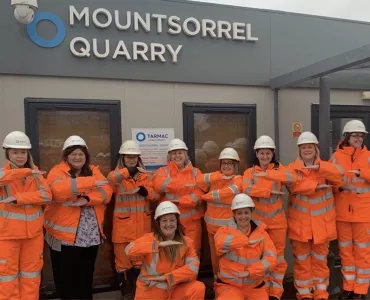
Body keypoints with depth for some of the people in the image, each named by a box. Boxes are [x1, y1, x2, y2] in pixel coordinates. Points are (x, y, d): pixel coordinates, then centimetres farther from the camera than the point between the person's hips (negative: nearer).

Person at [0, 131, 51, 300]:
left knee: (31, 275, 14)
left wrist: (18, 198, -20)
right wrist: (26, 172, -37)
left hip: (33, 232, 3)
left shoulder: (35, 172, 4)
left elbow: (47, 195, -11)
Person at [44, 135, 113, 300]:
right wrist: (91, 182, -27)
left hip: (91, 234, 4)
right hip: (65, 234, -4)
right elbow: (58, 190, -27)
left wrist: (87, 199, -23)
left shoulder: (94, 171, 7)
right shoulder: (57, 171, -6)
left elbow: (107, 192, -4)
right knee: (66, 276, 6)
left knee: (86, 274, 17)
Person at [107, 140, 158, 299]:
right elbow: (110, 178, -28)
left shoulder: (145, 175, 9)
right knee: (122, 257, 3)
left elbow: (154, 194, 4)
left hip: (142, 223, 4)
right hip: (123, 223, -3)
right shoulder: (118, 175, -4)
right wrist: (127, 171, -45)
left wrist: (142, 190, -17)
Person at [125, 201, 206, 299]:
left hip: (175, 289, 2)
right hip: (150, 292, -2)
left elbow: (193, 266, -12)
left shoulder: (186, 242, -2)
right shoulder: (150, 238, -9)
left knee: (198, 288, -19)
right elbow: (129, 250, -27)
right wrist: (159, 244, -32)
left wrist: (167, 277, -19)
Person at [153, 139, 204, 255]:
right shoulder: (163, 171, 6)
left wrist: (180, 201, -14)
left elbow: (199, 194, -4)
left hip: (191, 221, 1)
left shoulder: (195, 172, 9)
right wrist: (184, 185, -16)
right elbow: (158, 184, -17)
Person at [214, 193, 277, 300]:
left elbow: (271, 258, -10)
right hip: (229, 285, -3)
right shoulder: (225, 230, -7)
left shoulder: (261, 232, 0)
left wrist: (250, 272, -21)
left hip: (254, 287, 4)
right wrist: (247, 241, -30)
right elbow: (220, 243, -30)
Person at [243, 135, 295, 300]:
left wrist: (266, 174, -26)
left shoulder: (278, 168, 2)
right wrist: (270, 191, -21)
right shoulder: (250, 171, 0)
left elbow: (290, 178, -21)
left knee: (278, 256, 9)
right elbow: (247, 189, -20)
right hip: (258, 220, 0)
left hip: (277, 220, 1)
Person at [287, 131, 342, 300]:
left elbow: (337, 176, -14)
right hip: (300, 222, -1)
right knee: (301, 259, 7)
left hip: (321, 222, 1)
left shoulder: (324, 166, 6)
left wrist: (318, 167, -25)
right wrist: (317, 186, -18)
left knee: (320, 258, 12)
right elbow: (295, 185, -18)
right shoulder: (293, 168, 1)